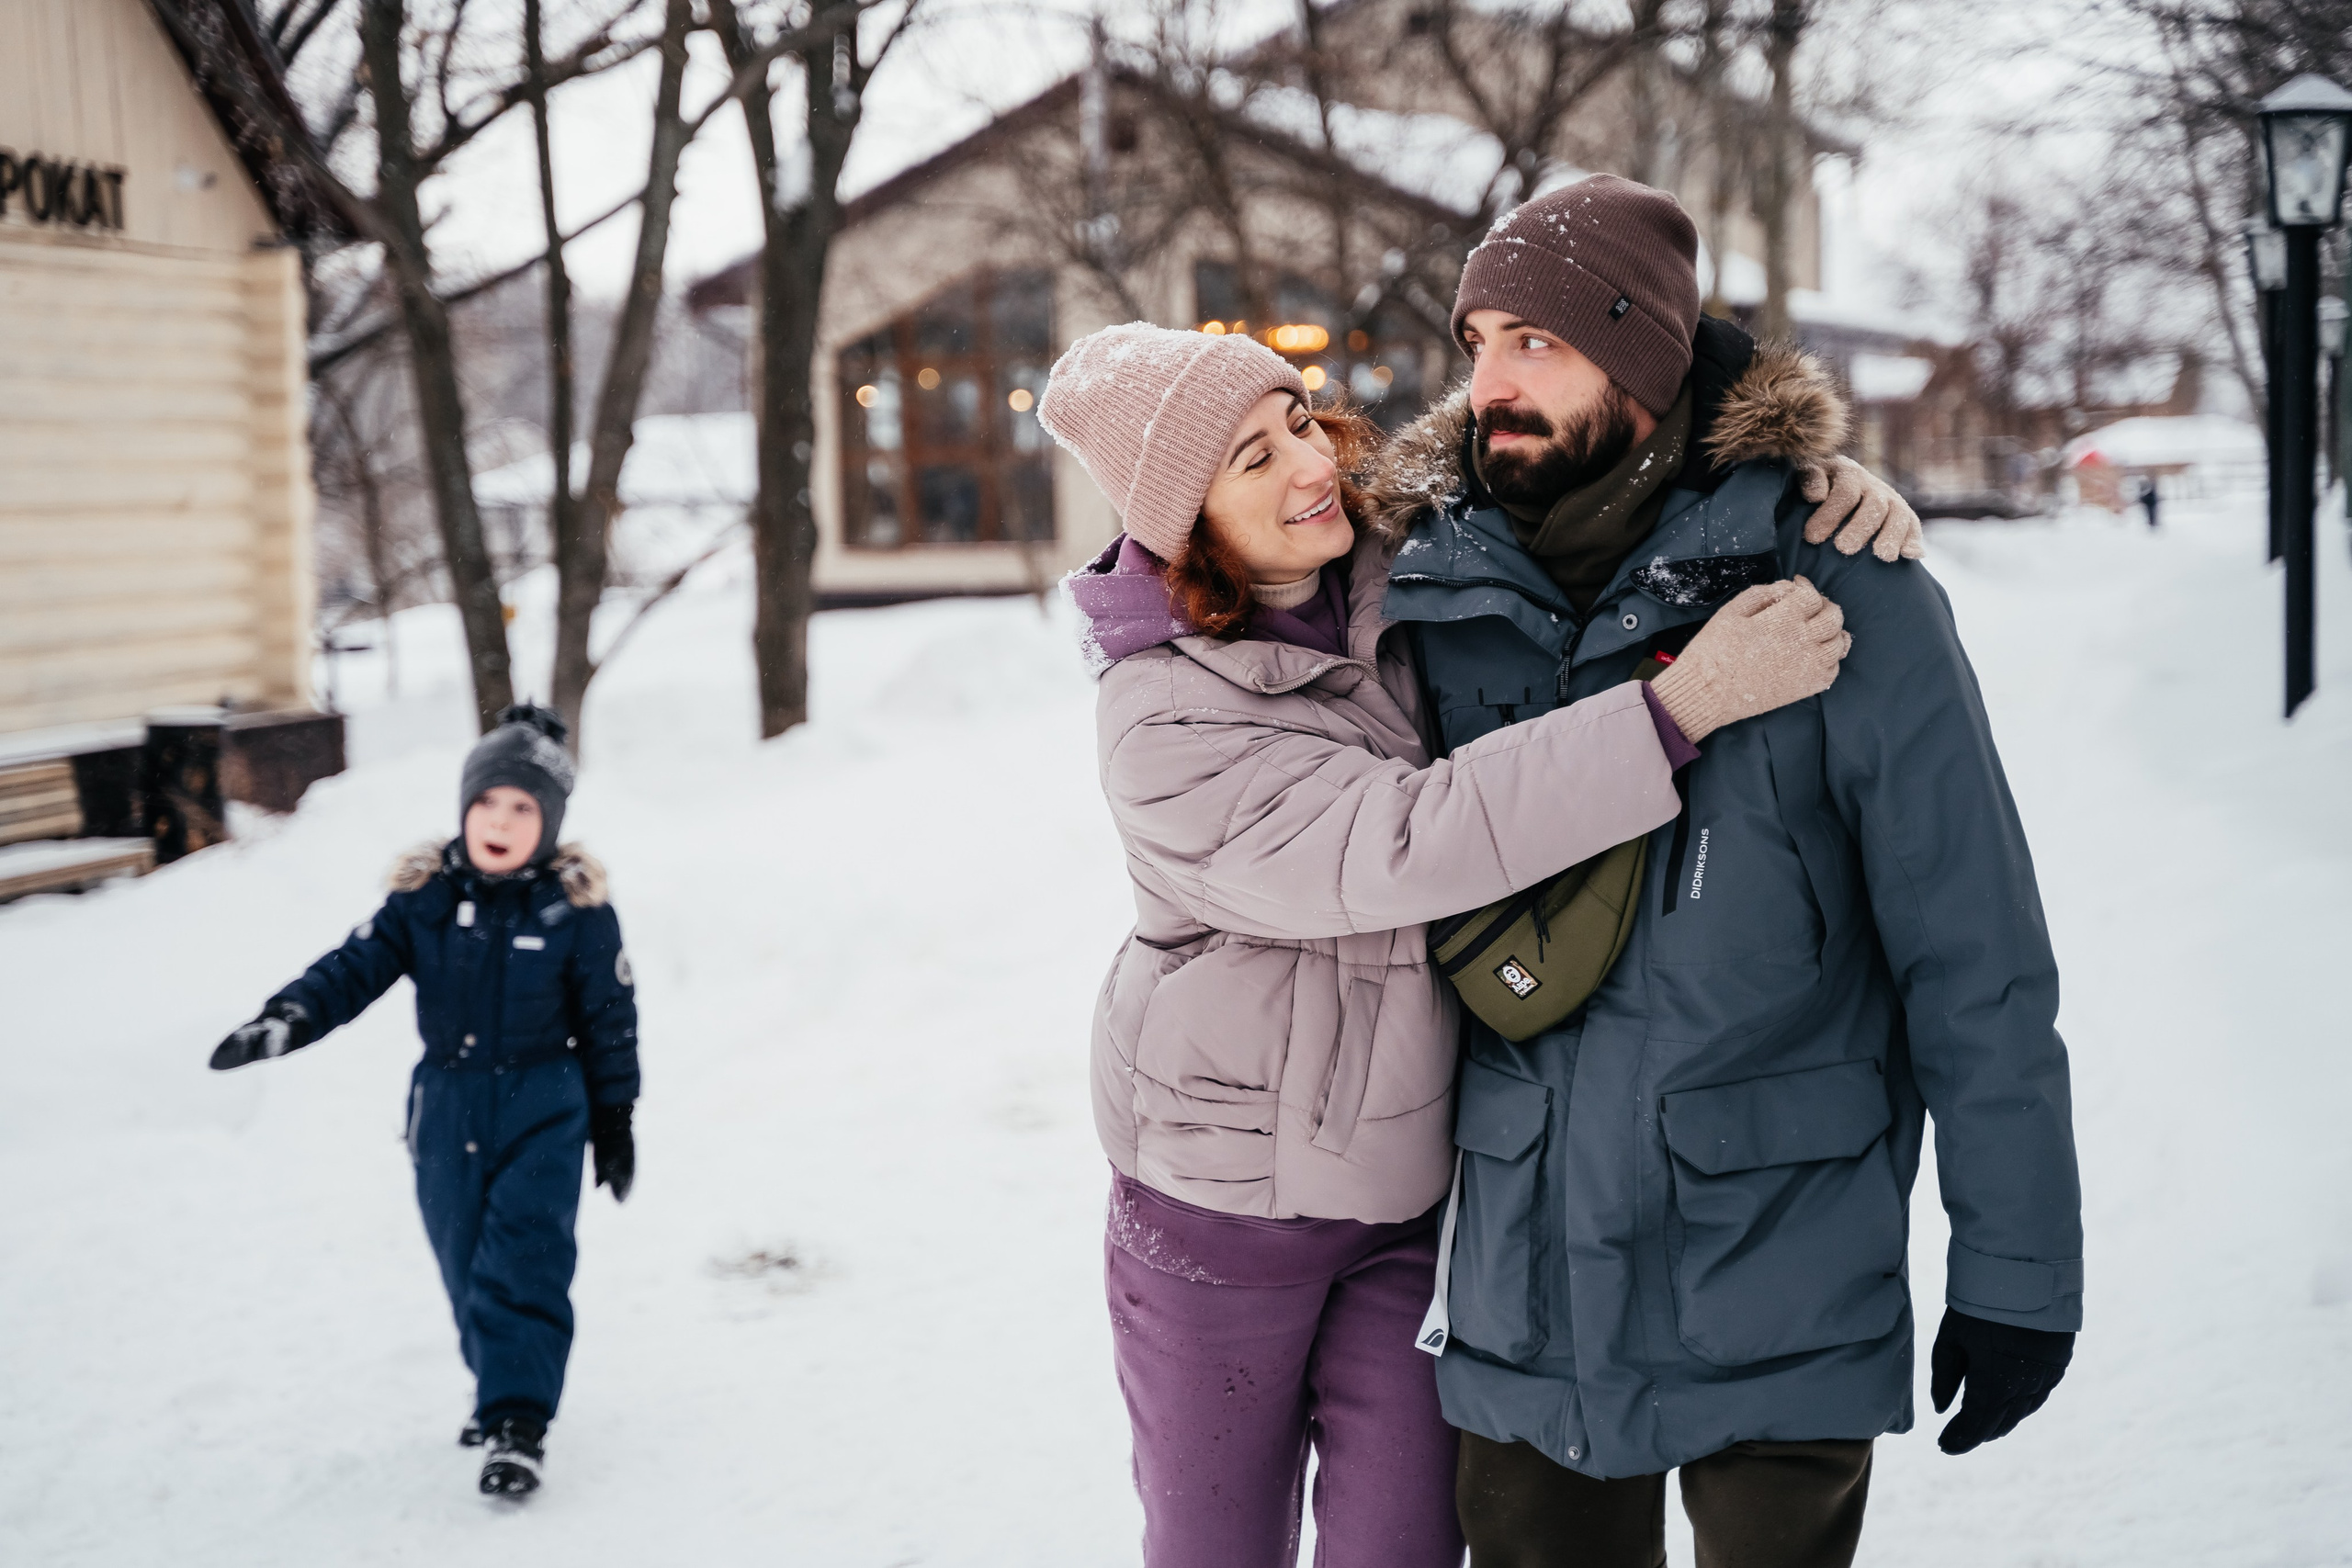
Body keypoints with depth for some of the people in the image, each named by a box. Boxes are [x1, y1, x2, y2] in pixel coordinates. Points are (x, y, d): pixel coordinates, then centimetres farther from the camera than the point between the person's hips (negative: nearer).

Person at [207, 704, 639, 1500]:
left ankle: (518, 1421, -9)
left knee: (524, 1263, -12)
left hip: (544, 1108, -3)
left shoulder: (576, 908, -7)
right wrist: (288, 1019, -25)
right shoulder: (424, 898, -1)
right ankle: (501, 1385, 33)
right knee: (465, 1264, 12)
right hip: (448, 1106, 4)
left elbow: (609, 1020, 0)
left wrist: (614, 1122, 4)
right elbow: (355, 968, -6)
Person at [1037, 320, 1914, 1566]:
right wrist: (1683, 705, -37)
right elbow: (1407, 844, -33)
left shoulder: (1401, 575, -4)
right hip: (1222, 1198, -4)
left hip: (1411, 1186, 5)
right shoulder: (1164, 726, -22)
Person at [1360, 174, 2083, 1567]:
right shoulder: (1437, 592, 1)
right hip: (1524, 1306, 4)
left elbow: (1977, 964, -7)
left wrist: (2019, 1270, -6)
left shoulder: (1840, 590, -10)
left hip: (1778, 1303, -3)